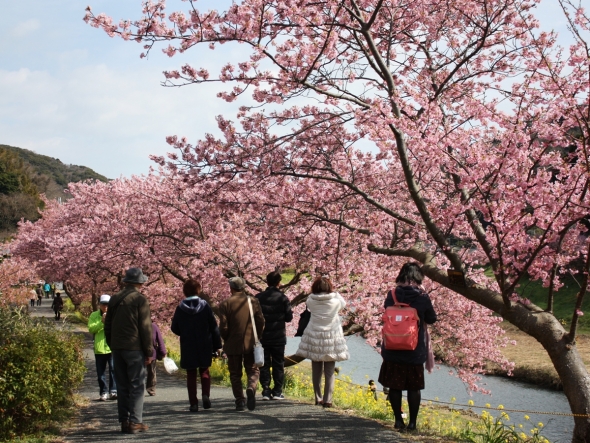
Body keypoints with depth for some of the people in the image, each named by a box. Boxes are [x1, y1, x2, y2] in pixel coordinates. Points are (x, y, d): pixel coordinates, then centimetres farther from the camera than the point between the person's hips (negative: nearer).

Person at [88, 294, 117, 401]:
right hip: (99, 348, 1)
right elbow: (91, 329, -4)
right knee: (101, 372, 5)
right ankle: (103, 392, 13)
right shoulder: (94, 315, 8)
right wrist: (101, 322, -15)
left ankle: (113, 391, -7)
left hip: (112, 348, -1)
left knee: (113, 369, -11)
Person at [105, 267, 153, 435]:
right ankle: (135, 422, -5)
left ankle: (124, 421, 12)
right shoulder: (140, 300, -9)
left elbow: (107, 326, 14)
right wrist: (149, 351, -5)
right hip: (134, 348, -6)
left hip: (117, 348, 6)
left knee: (122, 386, 11)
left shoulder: (114, 299, 10)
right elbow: (145, 328, -11)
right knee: (137, 385, -1)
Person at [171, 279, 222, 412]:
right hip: (204, 346, 0)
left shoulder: (180, 308, -6)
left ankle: (193, 403, 4)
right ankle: (205, 394, -6)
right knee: (204, 371, 16)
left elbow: (175, 329, -1)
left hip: (187, 347, 0)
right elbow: (214, 326, -5)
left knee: (191, 374, 8)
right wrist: (216, 344, 1)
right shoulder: (205, 306, -6)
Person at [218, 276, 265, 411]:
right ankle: (251, 388, -16)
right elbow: (261, 323, 0)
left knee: (235, 374, 9)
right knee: (253, 370, 11)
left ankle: (240, 400, 4)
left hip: (233, 345, -1)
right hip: (250, 344, 1)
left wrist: (226, 340, 8)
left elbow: (223, 327, -9)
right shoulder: (253, 302, 0)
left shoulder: (225, 304, -6)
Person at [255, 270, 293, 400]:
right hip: (278, 337, -1)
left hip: (262, 336, 1)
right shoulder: (283, 298, -8)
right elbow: (289, 317, -4)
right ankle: (277, 391, 6)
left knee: (264, 364, 7)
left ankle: (266, 390, 2)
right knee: (278, 364, 7)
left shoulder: (259, 297, -3)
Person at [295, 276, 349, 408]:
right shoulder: (335, 301, -9)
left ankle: (318, 398, 16)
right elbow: (343, 304, 12)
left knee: (316, 371, 11)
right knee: (329, 372, 3)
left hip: (314, 339, 2)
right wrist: (334, 292, 18)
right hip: (331, 339, -1)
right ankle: (327, 400, 0)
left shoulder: (311, 301, -7)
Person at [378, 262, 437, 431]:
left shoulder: (391, 295, -5)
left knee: (395, 386, 10)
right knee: (414, 388, 10)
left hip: (393, 351, 1)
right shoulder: (422, 297, -11)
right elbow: (431, 319, 4)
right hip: (415, 352, -1)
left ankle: (398, 420, 14)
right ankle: (412, 422, 13)